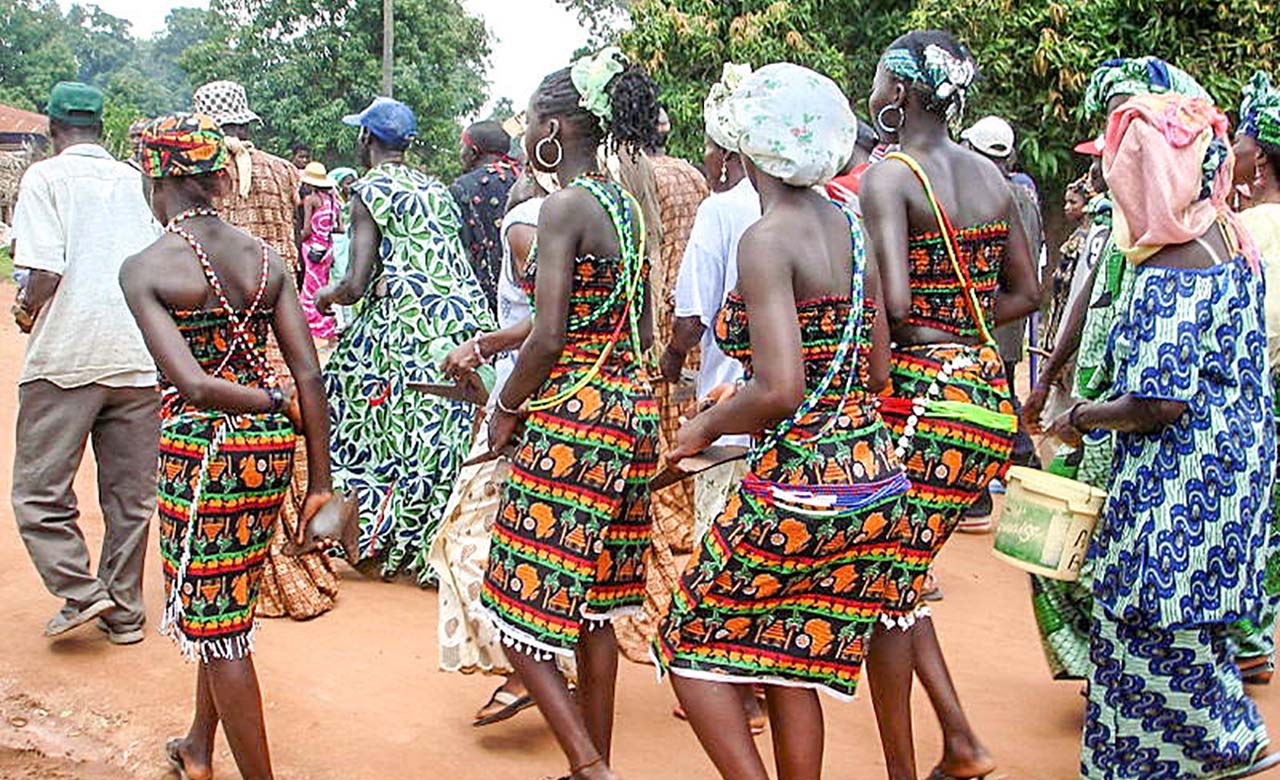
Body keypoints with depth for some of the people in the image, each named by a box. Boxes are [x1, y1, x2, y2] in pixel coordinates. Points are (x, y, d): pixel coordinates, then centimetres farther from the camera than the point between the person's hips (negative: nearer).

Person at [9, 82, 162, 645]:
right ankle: (125, 612, 17)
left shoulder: (45, 177, -3)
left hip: (65, 359, -4)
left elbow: (45, 272, -13)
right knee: (130, 493, 10)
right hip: (139, 360, 5)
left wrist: (28, 309, 6)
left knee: (39, 490, 8)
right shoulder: (138, 181, 10)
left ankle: (80, 590, 0)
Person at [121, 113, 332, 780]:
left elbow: (191, 384, -22)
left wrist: (276, 400, -5)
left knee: (215, 621, 6)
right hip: (271, 447, 6)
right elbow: (310, 374, -2)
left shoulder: (145, 268, -11)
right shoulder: (266, 257, 3)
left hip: (200, 447, -6)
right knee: (227, 601, 24)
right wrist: (320, 480, 3)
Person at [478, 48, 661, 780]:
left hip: (572, 418, -9)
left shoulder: (565, 206, -14)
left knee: (519, 603, 0)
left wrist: (506, 409, -4)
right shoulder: (628, 205, 11)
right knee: (595, 604, 17)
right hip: (632, 411, 9)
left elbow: (548, 339, -20)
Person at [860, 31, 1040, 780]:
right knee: (902, 576, 19)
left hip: (918, 391, -7)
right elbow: (1027, 292, 17)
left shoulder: (889, 177, -11)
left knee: (887, 585, 5)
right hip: (988, 394, 8)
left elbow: (892, 301, -23)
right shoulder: (991, 176, 11)